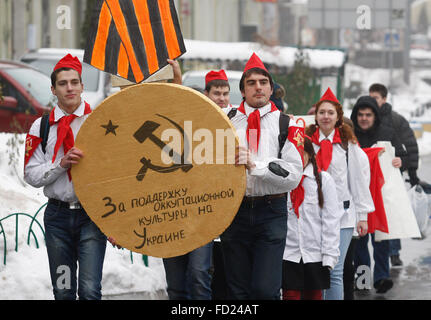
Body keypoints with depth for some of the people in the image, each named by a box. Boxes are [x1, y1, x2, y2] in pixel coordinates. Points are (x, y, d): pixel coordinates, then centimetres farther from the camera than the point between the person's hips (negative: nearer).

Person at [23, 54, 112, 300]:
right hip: (58, 215, 2)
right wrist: (61, 164, -15)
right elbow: (32, 175, 3)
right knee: (63, 292, 7)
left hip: (92, 214, -2)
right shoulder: (41, 127, 5)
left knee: (90, 290, -13)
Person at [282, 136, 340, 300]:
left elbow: (331, 219, 0)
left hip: (315, 254, 0)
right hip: (288, 253, 0)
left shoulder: (323, 179, 1)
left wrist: (329, 255, -5)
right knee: (290, 295, -2)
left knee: (314, 295, 9)